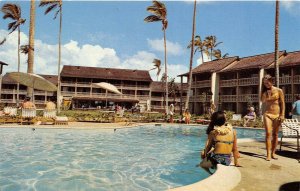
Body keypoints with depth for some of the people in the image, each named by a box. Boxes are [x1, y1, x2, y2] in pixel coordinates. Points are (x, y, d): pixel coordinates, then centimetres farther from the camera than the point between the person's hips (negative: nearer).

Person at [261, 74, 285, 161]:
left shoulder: (279, 91, 3)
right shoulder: (264, 92, 8)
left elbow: (282, 103, 1)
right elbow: (263, 102, 8)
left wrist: (282, 115, -5)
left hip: (277, 115, 0)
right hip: (267, 114, 0)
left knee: (275, 134, 5)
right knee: (268, 133, -11)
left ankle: (273, 153, 15)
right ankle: (268, 154, -11)